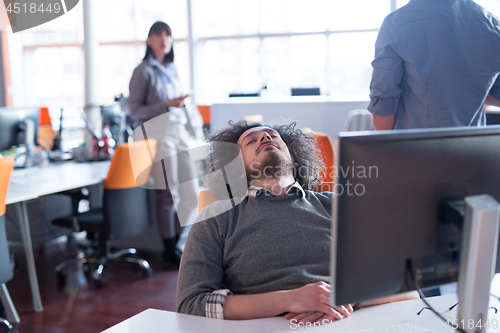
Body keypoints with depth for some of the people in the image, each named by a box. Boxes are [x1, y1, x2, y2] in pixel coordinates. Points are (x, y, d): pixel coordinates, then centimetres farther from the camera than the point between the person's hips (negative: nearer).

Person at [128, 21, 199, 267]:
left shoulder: (172, 70, 17)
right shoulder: (143, 71, -3)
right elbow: (135, 111, -9)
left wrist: (188, 133, 19)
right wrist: (166, 105, -19)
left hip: (180, 133, 7)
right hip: (158, 135, -7)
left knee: (192, 194, 6)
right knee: (169, 196, -2)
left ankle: (177, 244, 22)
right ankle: (170, 251, 13)